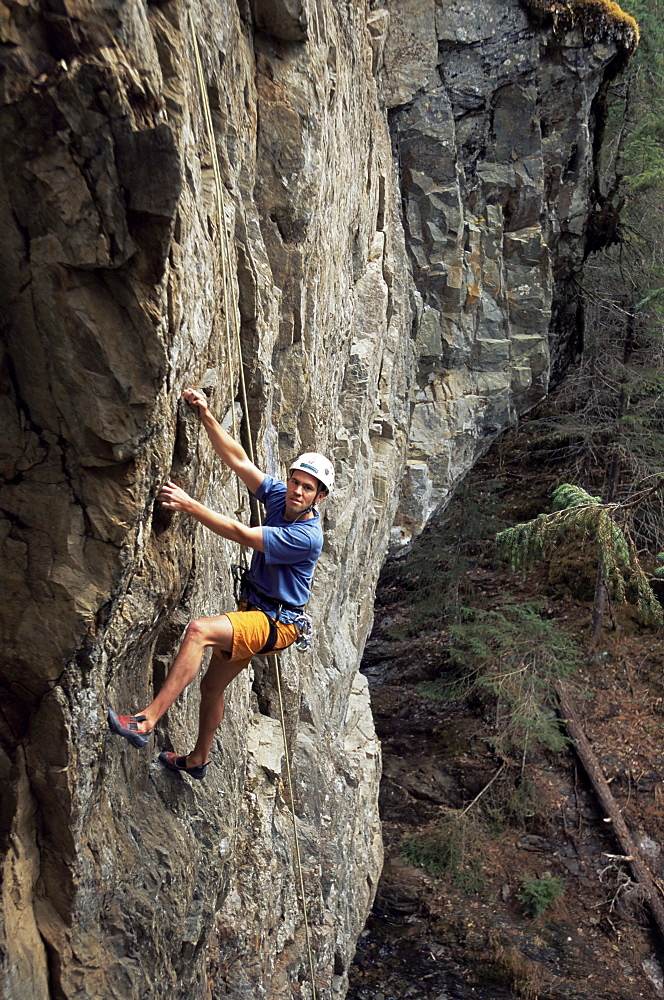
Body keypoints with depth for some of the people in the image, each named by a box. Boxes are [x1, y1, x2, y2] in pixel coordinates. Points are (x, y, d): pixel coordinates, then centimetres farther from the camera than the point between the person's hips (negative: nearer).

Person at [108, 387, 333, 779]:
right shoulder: (279, 496, -3)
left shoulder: (308, 536, -26)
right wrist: (207, 416, -15)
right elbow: (238, 459, -5)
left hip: (276, 623, -9)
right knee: (212, 687, 21)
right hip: (251, 611, 9)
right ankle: (198, 759, 44)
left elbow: (239, 533, -30)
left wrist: (189, 504, -30)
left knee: (199, 630, -33)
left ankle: (146, 721, -33)